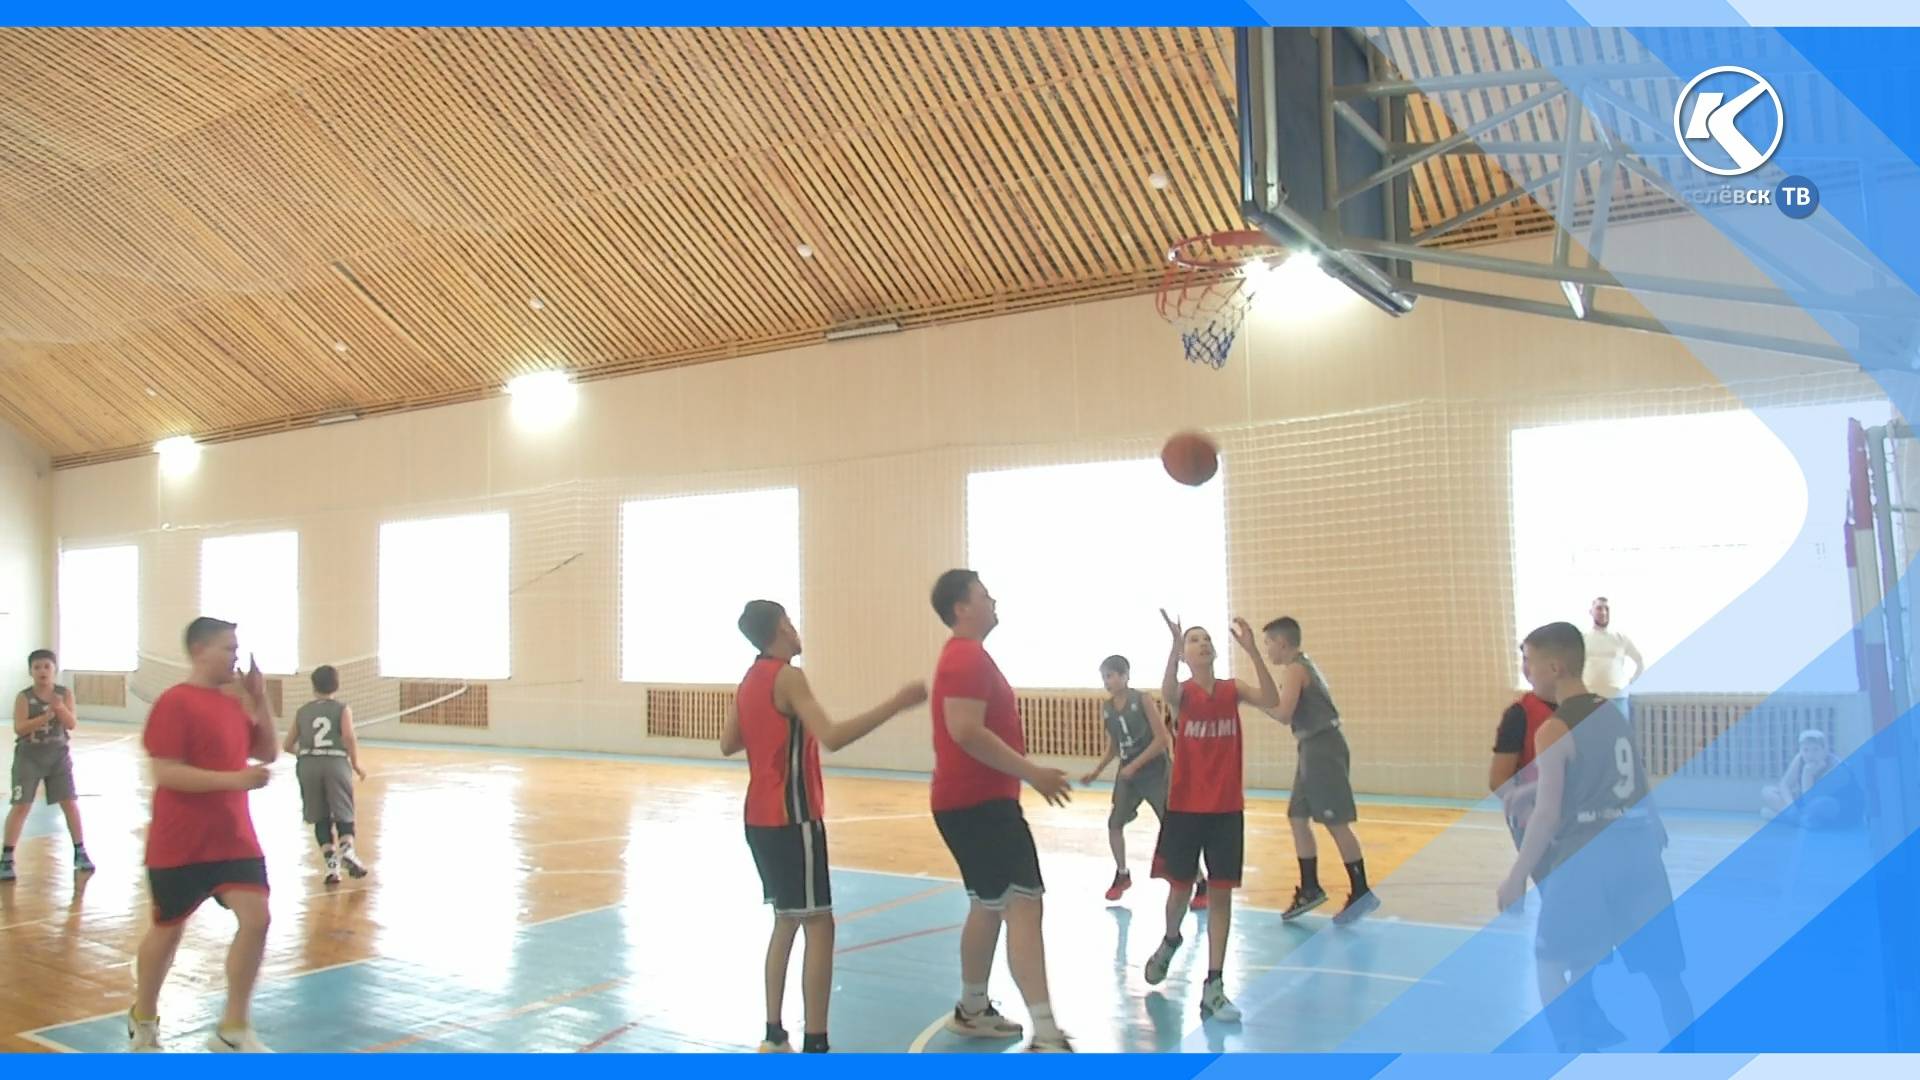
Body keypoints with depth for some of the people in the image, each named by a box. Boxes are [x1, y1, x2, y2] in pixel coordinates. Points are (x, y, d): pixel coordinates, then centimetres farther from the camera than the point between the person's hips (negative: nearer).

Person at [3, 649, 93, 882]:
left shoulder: (65, 693, -4)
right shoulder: (23, 697, -10)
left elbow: (72, 724, -12)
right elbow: (19, 728, -19)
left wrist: (60, 708, -30)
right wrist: (46, 716, -31)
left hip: (58, 755, 2)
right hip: (29, 756, -2)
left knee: (70, 803, 3)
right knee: (21, 806, -3)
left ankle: (80, 852, 14)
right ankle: (7, 858, 6)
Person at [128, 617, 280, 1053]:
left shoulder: (233, 704, 8)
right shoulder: (174, 703, -15)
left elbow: (268, 752, 15)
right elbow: (166, 773, -21)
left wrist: (259, 699, 3)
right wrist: (234, 779, -28)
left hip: (234, 839, 6)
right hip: (180, 845, -6)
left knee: (256, 919, -7)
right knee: (168, 930, 12)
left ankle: (233, 1030, 4)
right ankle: (143, 1019, 37)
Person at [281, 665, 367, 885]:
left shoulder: (302, 711, 16)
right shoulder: (342, 708, 8)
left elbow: (288, 746, 18)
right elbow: (349, 736, -9)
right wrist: (357, 765, 0)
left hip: (308, 765, 2)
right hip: (336, 763, -2)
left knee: (321, 818, 12)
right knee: (343, 814, 4)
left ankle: (330, 860, -4)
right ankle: (347, 848, -24)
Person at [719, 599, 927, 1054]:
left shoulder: (749, 680, 10)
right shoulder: (787, 677, -15)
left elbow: (727, 745, 19)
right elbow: (832, 737, -27)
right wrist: (897, 704, -28)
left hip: (761, 817, 9)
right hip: (792, 818, -9)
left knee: (786, 920, 17)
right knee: (819, 924, -5)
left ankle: (774, 1036, 20)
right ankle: (815, 1047, -4)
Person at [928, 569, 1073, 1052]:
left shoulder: (966, 656, 18)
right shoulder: (968, 657, -15)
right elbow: (966, 731, -26)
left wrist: (1022, 773, 25)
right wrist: (1031, 772, -22)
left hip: (973, 800, 11)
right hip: (980, 803, -11)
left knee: (989, 905, 19)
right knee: (1023, 904, -15)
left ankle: (971, 1011, 31)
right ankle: (1047, 1037, -18)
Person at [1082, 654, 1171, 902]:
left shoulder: (1143, 700, -14)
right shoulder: (1106, 707, 3)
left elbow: (1162, 739, -17)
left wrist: (1135, 764, -21)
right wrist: (1097, 771, 5)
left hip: (1155, 772, -5)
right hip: (1127, 773, 5)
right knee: (1114, 823, 0)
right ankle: (1122, 875, 22)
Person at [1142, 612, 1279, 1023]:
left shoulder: (1233, 689, 1)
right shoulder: (1184, 692, -4)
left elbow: (1271, 700, -19)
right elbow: (1167, 691, -31)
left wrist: (1252, 650, -28)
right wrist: (1175, 643, -47)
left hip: (1226, 807, 1)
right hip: (1185, 805, -1)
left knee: (1221, 893, 0)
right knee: (1180, 886, 11)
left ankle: (1213, 986, 5)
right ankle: (1170, 941, 43)